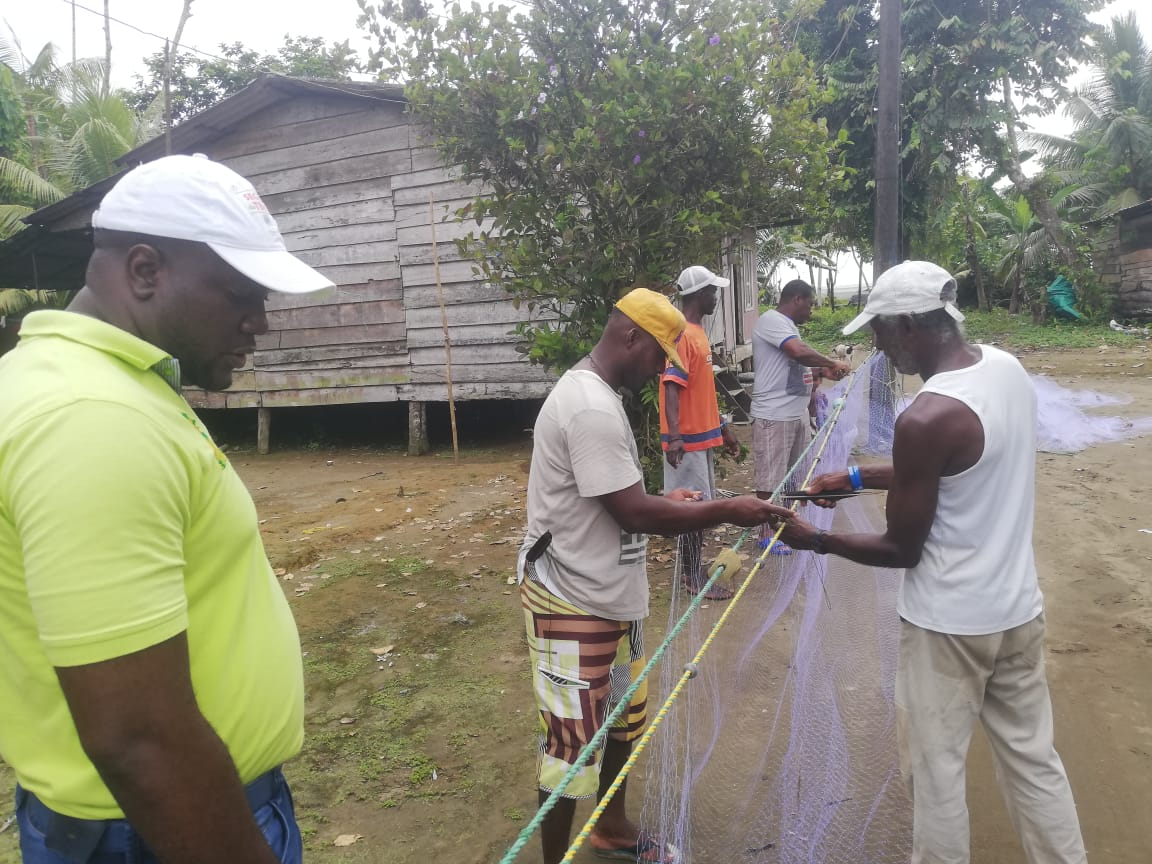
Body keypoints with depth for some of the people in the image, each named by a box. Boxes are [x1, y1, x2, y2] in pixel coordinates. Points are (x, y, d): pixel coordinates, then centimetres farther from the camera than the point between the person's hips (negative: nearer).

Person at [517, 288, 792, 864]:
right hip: (575, 603, -10)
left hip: (610, 596, 11)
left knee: (622, 719, 24)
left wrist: (667, 502, 6)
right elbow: (635, 515, -25)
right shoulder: (590, 407, -25)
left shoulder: (596, 394, 9)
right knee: (572, 740, 5)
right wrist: (728, 510, -17)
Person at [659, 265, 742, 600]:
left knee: (700, 506, 15)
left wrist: (724, 428, 23)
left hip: (702, 435, 10)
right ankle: (693, 577, 9)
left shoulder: (698, 333, 14)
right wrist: (674, 436, -35)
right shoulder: (682, 335, -16)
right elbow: (672, 387, -25)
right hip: (687, 438, -10)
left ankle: (696, 567, 27)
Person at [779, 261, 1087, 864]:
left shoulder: (925, 418, -26)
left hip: (949, 623, -8)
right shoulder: (1007, 368, -1)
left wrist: (816, 541, -3)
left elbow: (902, 551, -16)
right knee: (1032, 758, 23)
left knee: (936, 768, 12)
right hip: (1019, 609, 8)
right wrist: (858, 478, 13)